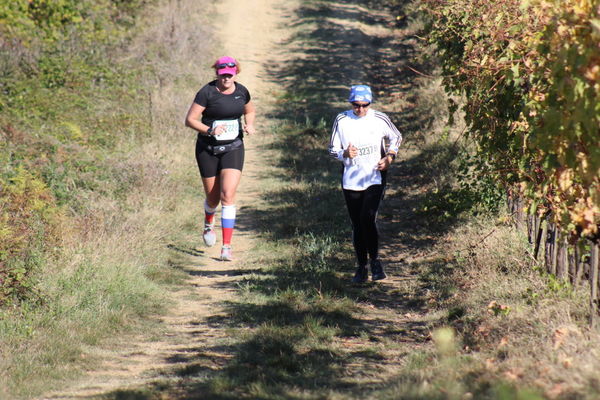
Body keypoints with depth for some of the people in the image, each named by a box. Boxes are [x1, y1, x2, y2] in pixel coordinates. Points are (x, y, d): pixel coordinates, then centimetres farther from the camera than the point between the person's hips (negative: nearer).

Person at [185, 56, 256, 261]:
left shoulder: (242, 91, 2)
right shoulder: (207, 92, -11)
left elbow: (250, 111, 22)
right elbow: (190, 119, -11)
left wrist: (249, 124, 0)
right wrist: (210, 130, -26)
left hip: (233, 148, 1)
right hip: (208, 150, -1)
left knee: (228, 195, -14)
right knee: (213, 197, 9)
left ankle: (227, 247, -13)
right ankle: (208, 224, 47)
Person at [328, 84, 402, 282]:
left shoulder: (379, 119, -2)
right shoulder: (342, 121, -1)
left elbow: (396, 137, 15)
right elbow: (332, 149, 5)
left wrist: (389, 158, -1)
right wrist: (345, 153, -17)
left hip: (375, 179, -2)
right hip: (351, 182, 2)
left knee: (368, 219, -19)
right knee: (357, 225, 6)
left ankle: (375, 260, -2)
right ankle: (361, 267, 17)